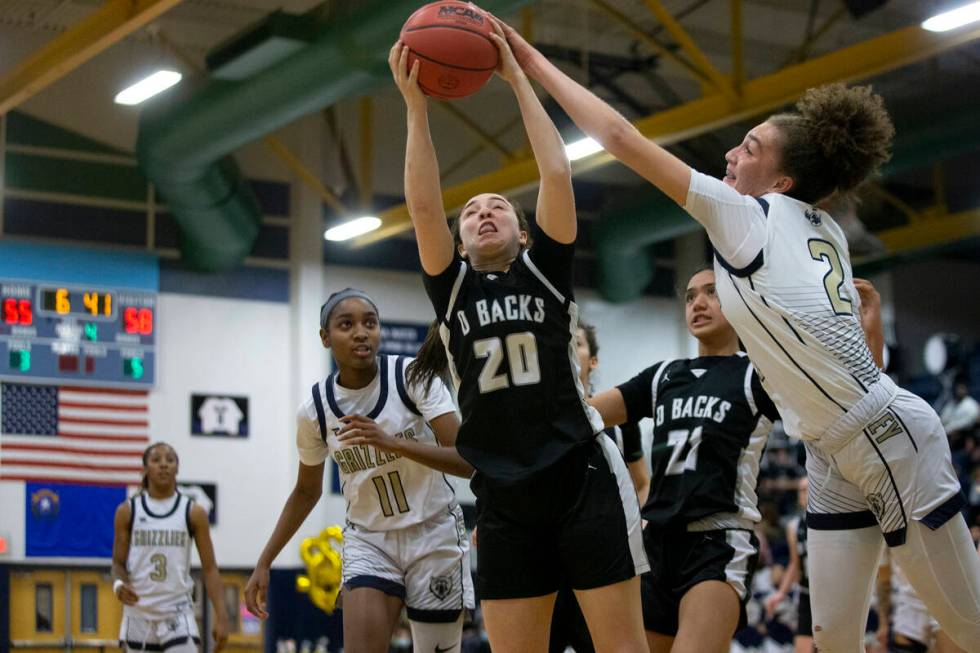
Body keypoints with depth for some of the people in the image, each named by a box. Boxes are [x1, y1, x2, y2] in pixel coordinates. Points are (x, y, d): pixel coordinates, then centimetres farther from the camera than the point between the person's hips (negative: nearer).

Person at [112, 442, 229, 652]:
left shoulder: (193, 513, 0)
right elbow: (119, 562, 7)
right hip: (139, 613, 1)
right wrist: (119, 584, -17)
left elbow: (209, 568, 0)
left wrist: (221, 617, -9)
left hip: (178, 613, -1)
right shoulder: (127, 511, 2)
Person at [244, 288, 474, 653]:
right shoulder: (315, 409, -6)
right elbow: (306, 492, 10)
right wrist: (263, 563, 7)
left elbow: (468, 461, -20)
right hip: (368, 541, 1)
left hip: (434, 535, -1)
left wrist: (392, 443, -33)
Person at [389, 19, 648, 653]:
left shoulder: (545, 270, 9)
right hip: (505, 498, 3)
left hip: (583, 479, -2)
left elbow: (557, 176, -2)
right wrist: (416, 105, -6)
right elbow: (423, 204, -2)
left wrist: (518, 77, 0)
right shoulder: (451, 289, 13)